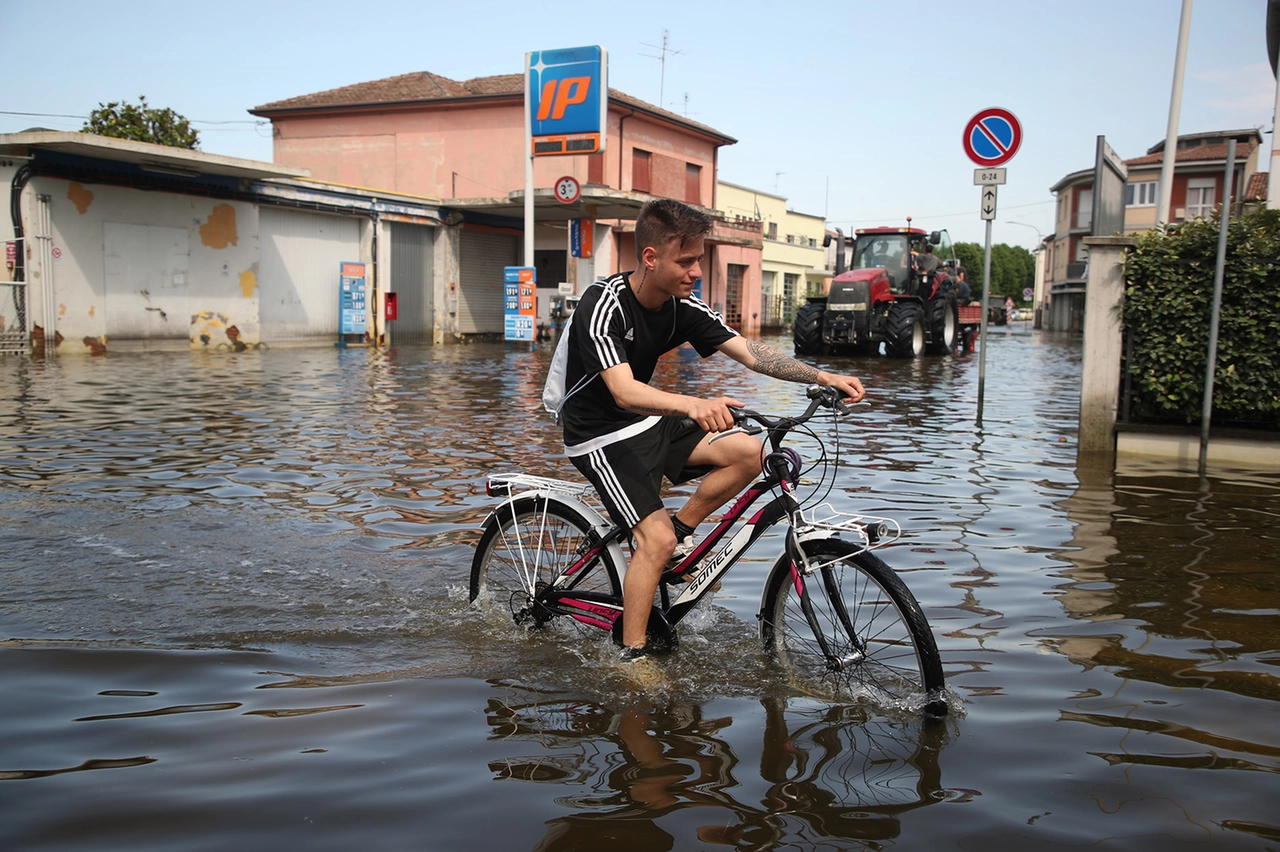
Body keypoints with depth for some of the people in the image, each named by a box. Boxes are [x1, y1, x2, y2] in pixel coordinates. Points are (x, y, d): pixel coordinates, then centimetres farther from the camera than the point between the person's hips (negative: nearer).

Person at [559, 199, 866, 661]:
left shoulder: (683, 307, -4)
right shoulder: (603, 305, -25)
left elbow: (749, 351, -8)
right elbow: (624, 391, -38)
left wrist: (823, 377, -21)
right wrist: (693, 405, -56)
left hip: (649, 422, 7)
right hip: (601, 438, -7)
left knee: (747, 452, -10)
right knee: (656, 539, -19)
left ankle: (679, 532, 5)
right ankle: (632, 654, -3)